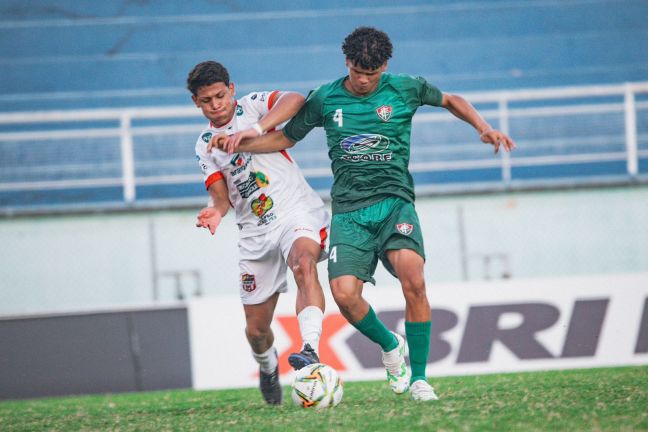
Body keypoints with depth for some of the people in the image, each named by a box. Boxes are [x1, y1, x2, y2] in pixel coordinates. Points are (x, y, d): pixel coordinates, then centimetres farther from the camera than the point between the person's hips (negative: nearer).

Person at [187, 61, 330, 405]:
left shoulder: (252, 106, -1)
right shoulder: (205, 146, 12)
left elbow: (295, 99, -21)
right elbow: (221, 195, 3)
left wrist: (257, 129, -33)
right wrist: (216, 210, -21)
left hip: (297, 213, -5)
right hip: (256, 232, 5)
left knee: (304, 264, -39)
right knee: (256, 328, 7)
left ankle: (311, 350, -53)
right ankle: (268, 369, 40)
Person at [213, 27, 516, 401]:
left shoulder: (405, 89, 5)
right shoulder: (325, 99, 7)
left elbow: (451, 100, 22)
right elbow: (284, 138, 17)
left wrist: (484, 128, 6)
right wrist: (239, 143, 2)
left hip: (394, 201, -1)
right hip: (349, 210, 1)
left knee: (412, 276, -28)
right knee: (344, 294, -20)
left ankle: (419, 378, -15)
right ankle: (390, 346, 13)